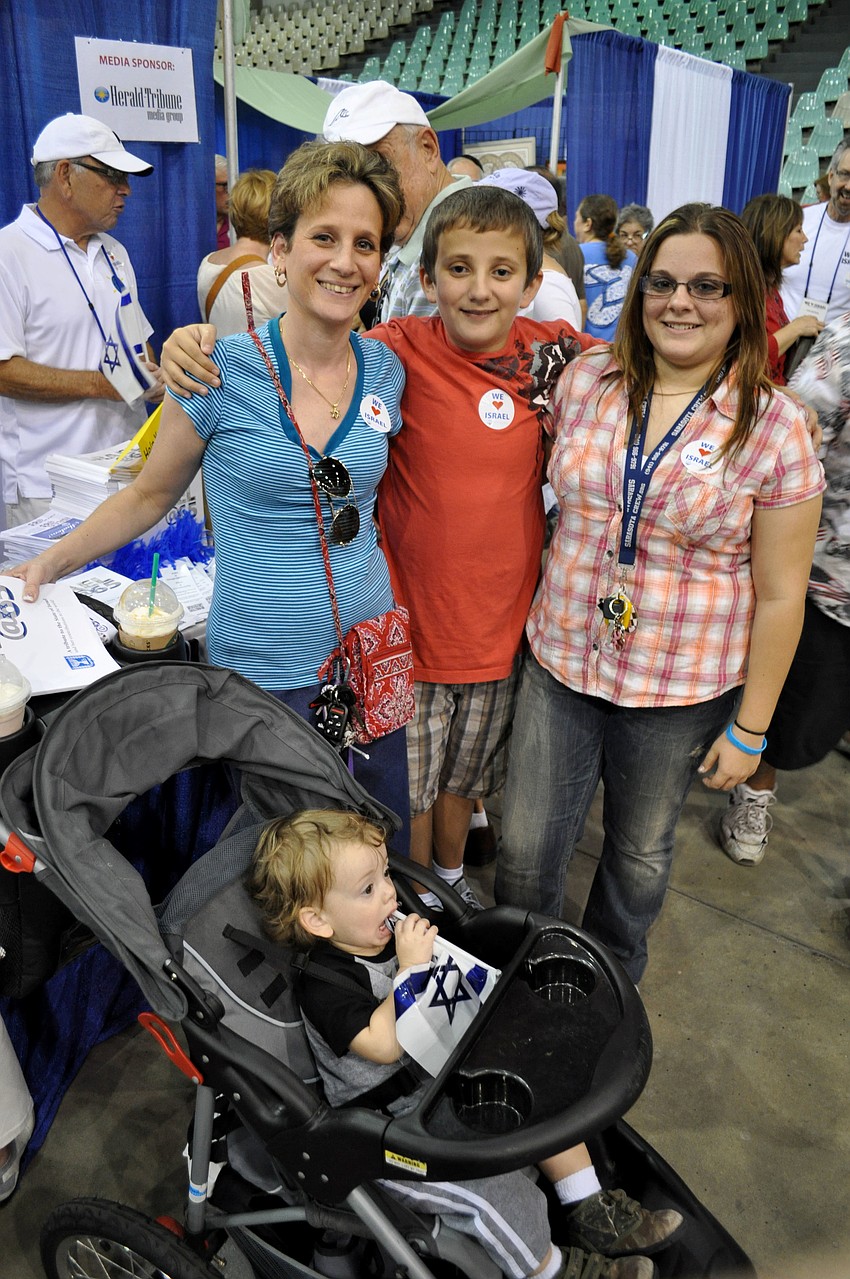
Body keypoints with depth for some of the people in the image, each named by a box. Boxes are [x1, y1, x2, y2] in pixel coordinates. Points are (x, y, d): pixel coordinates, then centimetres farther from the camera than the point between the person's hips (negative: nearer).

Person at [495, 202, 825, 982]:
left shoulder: (775, 427, -11)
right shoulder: (586, 382, -3)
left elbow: (779, 595, -7)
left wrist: (750, 729, -5)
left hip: (682, 692, -2)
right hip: (561, 663, 2)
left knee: (641, 852, 19)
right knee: (525, 853, 10)